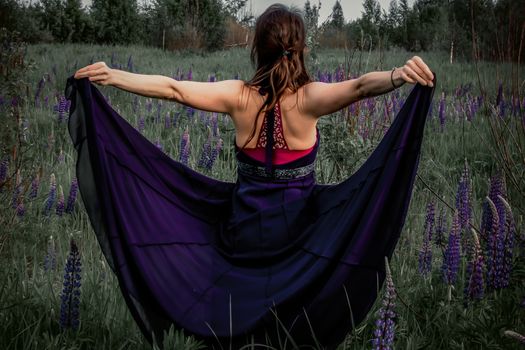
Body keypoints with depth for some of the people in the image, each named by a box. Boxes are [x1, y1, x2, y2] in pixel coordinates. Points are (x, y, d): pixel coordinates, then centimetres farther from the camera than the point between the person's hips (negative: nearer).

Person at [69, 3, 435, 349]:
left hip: (244, 229, 2)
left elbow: (171, 88, -7)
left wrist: (111, 76, 0)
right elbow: (360, 86, -33)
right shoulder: (309, 98, -16)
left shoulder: (238, 96, -10)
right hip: (298, 229, -2)